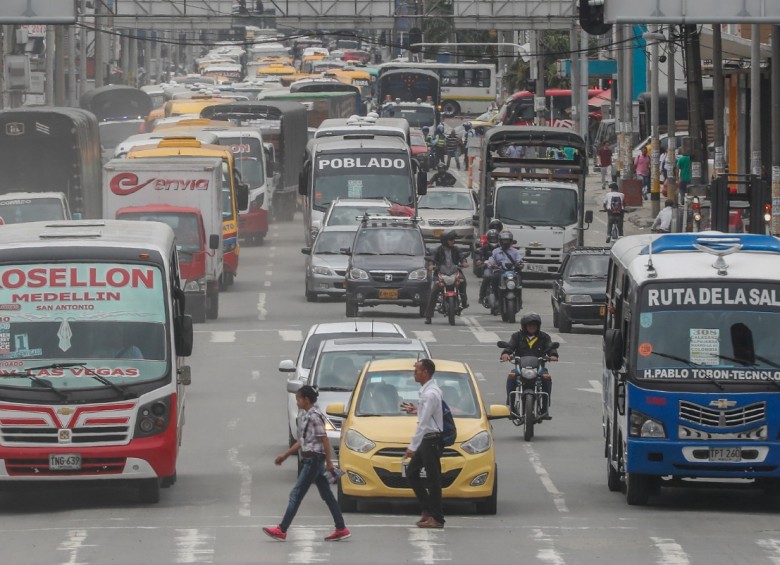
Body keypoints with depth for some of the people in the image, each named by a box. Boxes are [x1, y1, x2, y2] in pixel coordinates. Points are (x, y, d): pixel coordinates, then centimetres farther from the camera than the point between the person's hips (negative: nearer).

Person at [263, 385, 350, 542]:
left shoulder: (314, 416, -14)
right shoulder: (306, 416, 15)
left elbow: (324, 439, -17)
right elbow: (302, 441, 21)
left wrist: (329, 461, -18)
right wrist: (285, 456, 23)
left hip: (314, 459, -10)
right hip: (310, 460, 10)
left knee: (296, 494, -7)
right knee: (327, 495, 9)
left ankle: (281, 530, -6)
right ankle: (341, 529, 10)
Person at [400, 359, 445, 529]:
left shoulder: (430, 394, -20)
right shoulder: (428, 391, 11)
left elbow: (424, 423, -22)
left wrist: (413, 446, -20)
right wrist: (417, 411, 17)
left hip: (431, 439, -10)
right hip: (427, 440, 10)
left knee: (433, 478, -4)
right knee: (411, 473, 13)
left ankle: (437, 518, 1)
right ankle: (428, 510, 18)